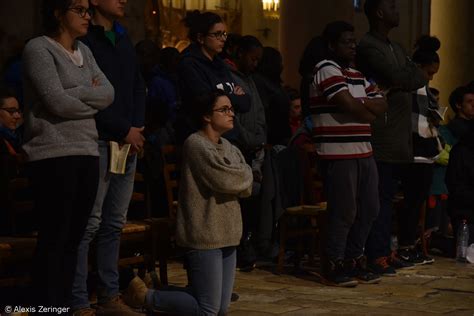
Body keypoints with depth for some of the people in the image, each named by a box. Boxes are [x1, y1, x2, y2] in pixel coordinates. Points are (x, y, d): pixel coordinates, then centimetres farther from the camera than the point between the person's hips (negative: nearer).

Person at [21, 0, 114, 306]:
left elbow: (108, 94, 4)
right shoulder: (38, 49, -6)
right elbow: (57, 102, -15)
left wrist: (74, 94, -9)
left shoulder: (84, 51, 17)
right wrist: (90, 97, 1)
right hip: (54, 155, -7)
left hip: (87, 153, 7)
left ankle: (65, 306, 13)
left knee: (74, 238, 7)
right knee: (54, 238, -5)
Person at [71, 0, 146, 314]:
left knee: (115, 223, 11)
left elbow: (139, 88, 18)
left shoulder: (124, 40, 18)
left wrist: (137, 129, 3)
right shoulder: (84, 41, -8)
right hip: (98, 143, -7)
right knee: (89, 224, -6)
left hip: (129, 143, 8)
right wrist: (124, 131, -11)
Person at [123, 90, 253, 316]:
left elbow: (246, 188, 8)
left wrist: (235, 175, -9)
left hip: (227, 236, 9)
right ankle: (145, 297, 6)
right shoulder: (196, 144, -11)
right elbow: (225, 181, -18)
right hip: (204, 236, -9)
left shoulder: (230, 149, 15)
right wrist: (243, 172, 0)